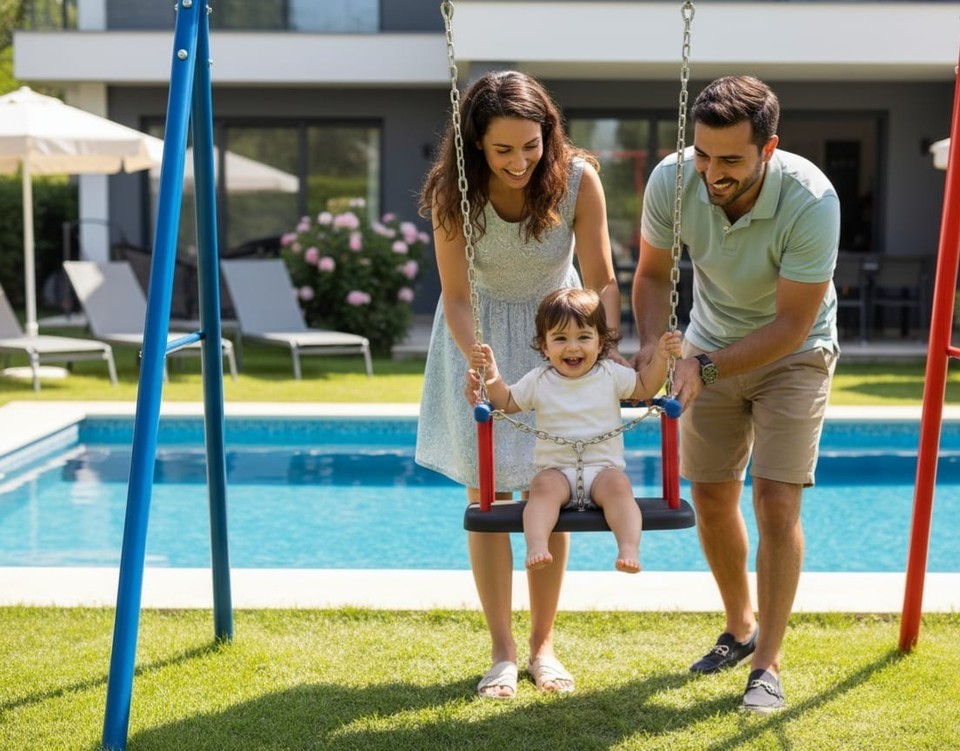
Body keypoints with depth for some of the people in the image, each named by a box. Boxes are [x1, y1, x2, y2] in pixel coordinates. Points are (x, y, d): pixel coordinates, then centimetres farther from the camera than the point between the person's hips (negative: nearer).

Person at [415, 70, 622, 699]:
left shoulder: (577, 179, -23)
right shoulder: (455, 191, -23)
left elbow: (601, 281, -16)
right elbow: (456, 297, -19)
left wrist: (607, 346, -32)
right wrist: (477, 362, -36)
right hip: (482, 331, 0)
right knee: (487, 490, -3)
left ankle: (543, 644, 13)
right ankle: (503, 652, 7)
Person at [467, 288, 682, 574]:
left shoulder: (611, 374, 10)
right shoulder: (538, 381, 10)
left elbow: (645, 387, 18)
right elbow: (506, 402, 19)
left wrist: (660, 357, 4)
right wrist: (491, 377, 2)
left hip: (604, 467, 0)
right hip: (556, 470, 0)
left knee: (618, 485, -32)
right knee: (544, 486, -33)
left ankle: (629, 548, -45)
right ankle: (536, 547, -49)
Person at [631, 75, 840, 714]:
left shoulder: (811, 201, -33)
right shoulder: (673, 180, -23)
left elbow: (791, 326, -28)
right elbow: (654, 274, -5)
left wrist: (708, 368, -35)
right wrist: (651, 347, -21)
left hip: (793, 353, -4)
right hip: (710, 349, 4)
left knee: (777, 501, -12)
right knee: (712, 498, 8)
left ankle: (767, 664, -2)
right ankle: (741, 628, 31)